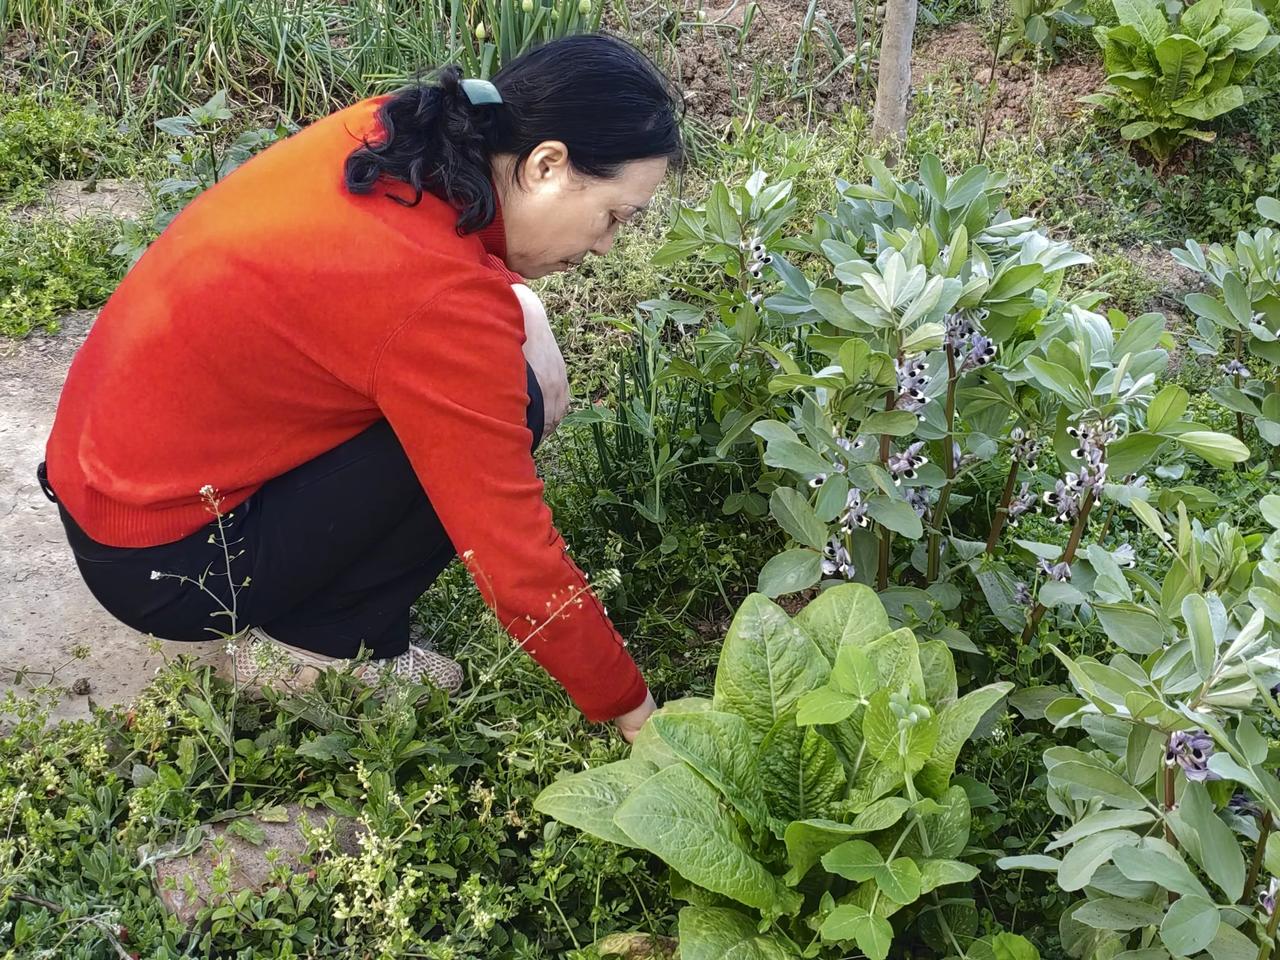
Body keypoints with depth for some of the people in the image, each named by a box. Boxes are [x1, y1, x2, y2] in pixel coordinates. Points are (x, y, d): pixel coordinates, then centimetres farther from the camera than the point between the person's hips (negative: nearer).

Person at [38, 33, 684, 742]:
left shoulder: (386, 133, -7)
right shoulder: (439, 298, -29)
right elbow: (517, 562, -23)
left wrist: (519, 319, -2)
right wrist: (634, 712, -12)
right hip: (161, 566, -8)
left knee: (486, 394, 5)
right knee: (509, 411, -15)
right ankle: (313, 645, -1)